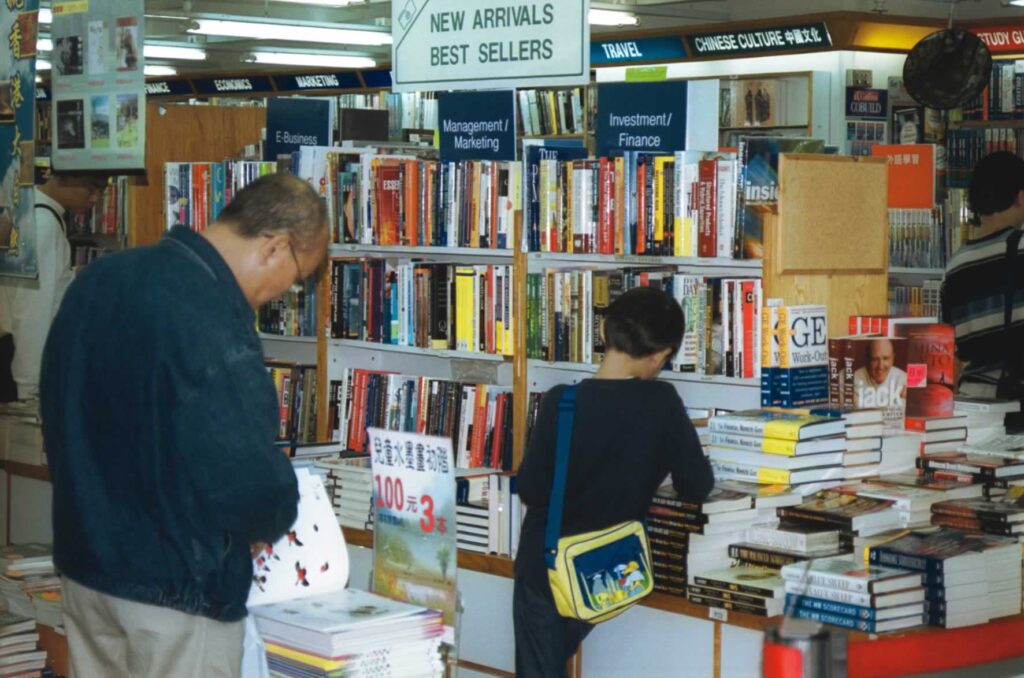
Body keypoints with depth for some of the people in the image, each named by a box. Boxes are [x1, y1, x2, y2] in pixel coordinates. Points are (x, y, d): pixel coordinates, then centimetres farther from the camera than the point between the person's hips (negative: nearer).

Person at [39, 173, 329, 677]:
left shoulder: (100, 278, 3)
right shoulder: (213, 329, -26)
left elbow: (57, 413, 14)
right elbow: (249, 481, -27)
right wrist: (275, 517, -6)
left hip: (83, 564, 8)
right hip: (175, 591, -8)